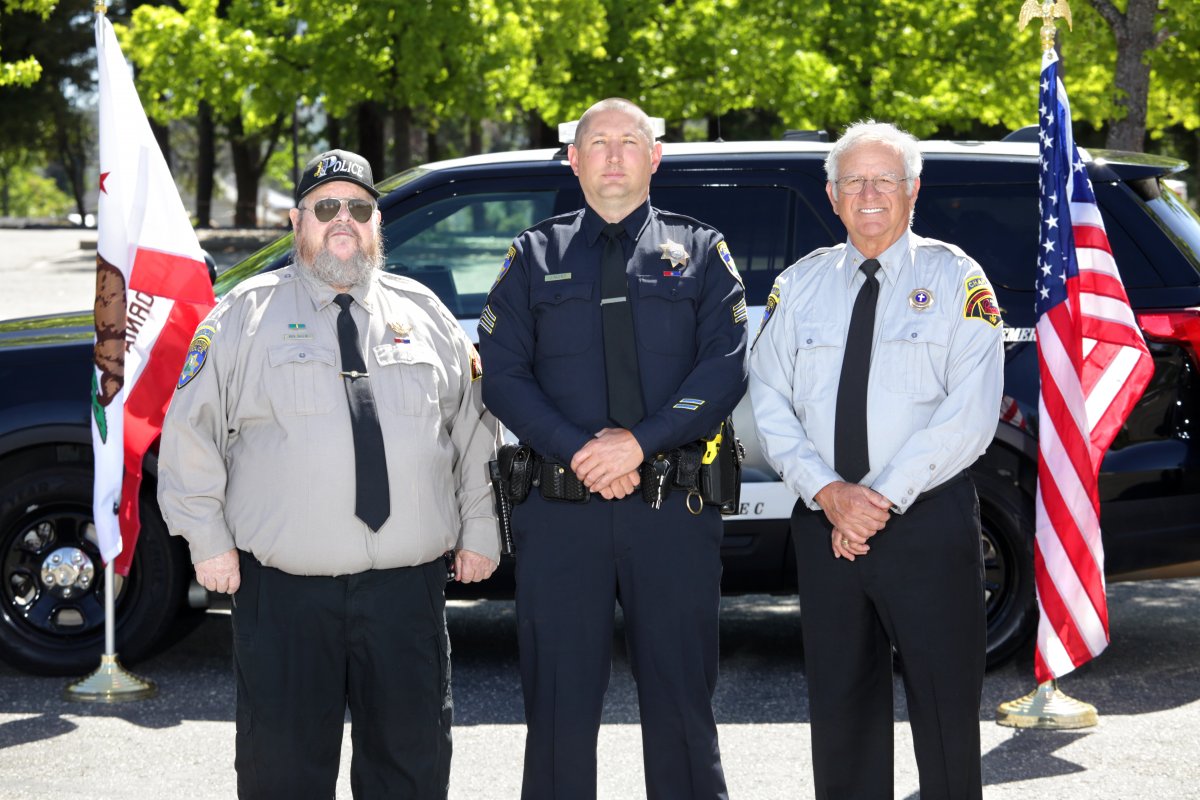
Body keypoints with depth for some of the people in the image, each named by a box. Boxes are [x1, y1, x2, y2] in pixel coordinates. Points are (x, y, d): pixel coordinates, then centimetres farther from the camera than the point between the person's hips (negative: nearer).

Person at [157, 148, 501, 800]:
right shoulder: (247, 314, 6)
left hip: (406, 588, 2)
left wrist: (480, 532, 11)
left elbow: (476, 426, 17)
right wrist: (207, 539, -1)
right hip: (282, 591, -2)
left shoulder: (424, 313, 13)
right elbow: (192, 429, 6)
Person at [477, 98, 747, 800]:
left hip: (675, 509, -1)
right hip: (561, 511, 1)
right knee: (559, 704, 4)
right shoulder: (536, 257, 12)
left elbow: (726, 368, -2)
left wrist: (641, 441, -15)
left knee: (682, 702, 3)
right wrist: (577, 452, -11)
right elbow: (503, 374, 3)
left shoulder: (701, 252, 10)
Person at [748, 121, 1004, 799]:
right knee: (840, 705, 10)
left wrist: (884, 498, -15)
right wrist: (829, 492, -10)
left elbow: (970, 410, -10)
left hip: (927, 520, -3)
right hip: (824, 522, 3)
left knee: (945, 705, 1)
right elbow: (769, 401, 5)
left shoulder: (954, 278, 0)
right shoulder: (801, 285, 11)